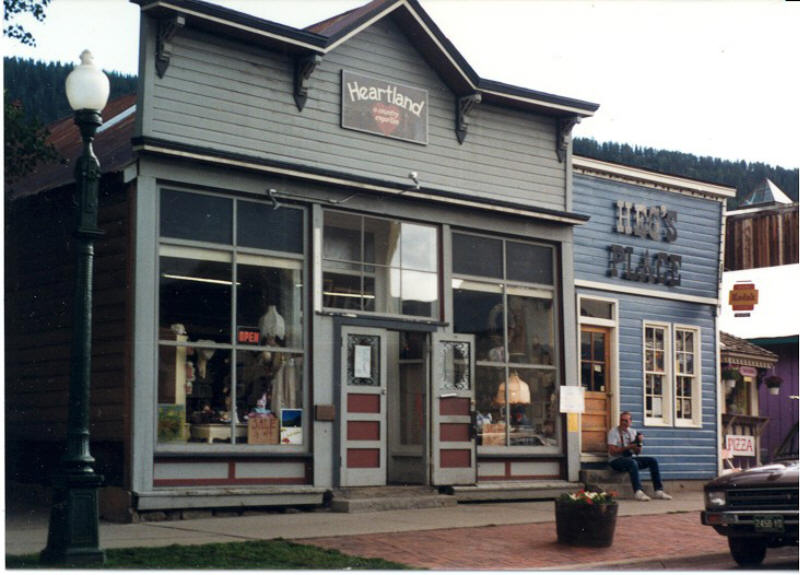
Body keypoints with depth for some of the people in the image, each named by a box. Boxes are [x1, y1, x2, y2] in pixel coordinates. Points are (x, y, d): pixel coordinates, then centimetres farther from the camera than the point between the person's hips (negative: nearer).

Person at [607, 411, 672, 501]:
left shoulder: (632, 431, 12)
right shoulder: (614, 431, -5)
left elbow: (637, 453, 11)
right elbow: (612, 451, -16)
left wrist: (639, 443, -10)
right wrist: (628, 447, -20)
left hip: (631, 458, 6)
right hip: (616, 460, -6)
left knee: (653, 461, -11)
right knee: (632, 462, -37)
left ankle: (658, 490, -12)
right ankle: (638, 492, -43)